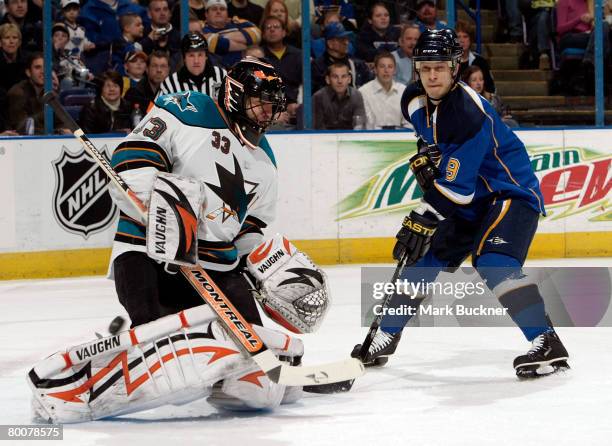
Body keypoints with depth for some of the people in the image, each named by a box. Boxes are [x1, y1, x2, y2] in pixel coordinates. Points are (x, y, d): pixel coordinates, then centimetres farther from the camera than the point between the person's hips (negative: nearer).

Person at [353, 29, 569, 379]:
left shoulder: (469, 114, -30)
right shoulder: (416, 101, -4)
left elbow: (457, 188, -31)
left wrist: (423, 219, -31)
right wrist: (426, 156, 5)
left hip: (512, 191, -9)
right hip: (469, 198, 9)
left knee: (493, 263, -29)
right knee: (423, 256, 8)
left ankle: (548, 346, -32)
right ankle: (385, 339, 22)